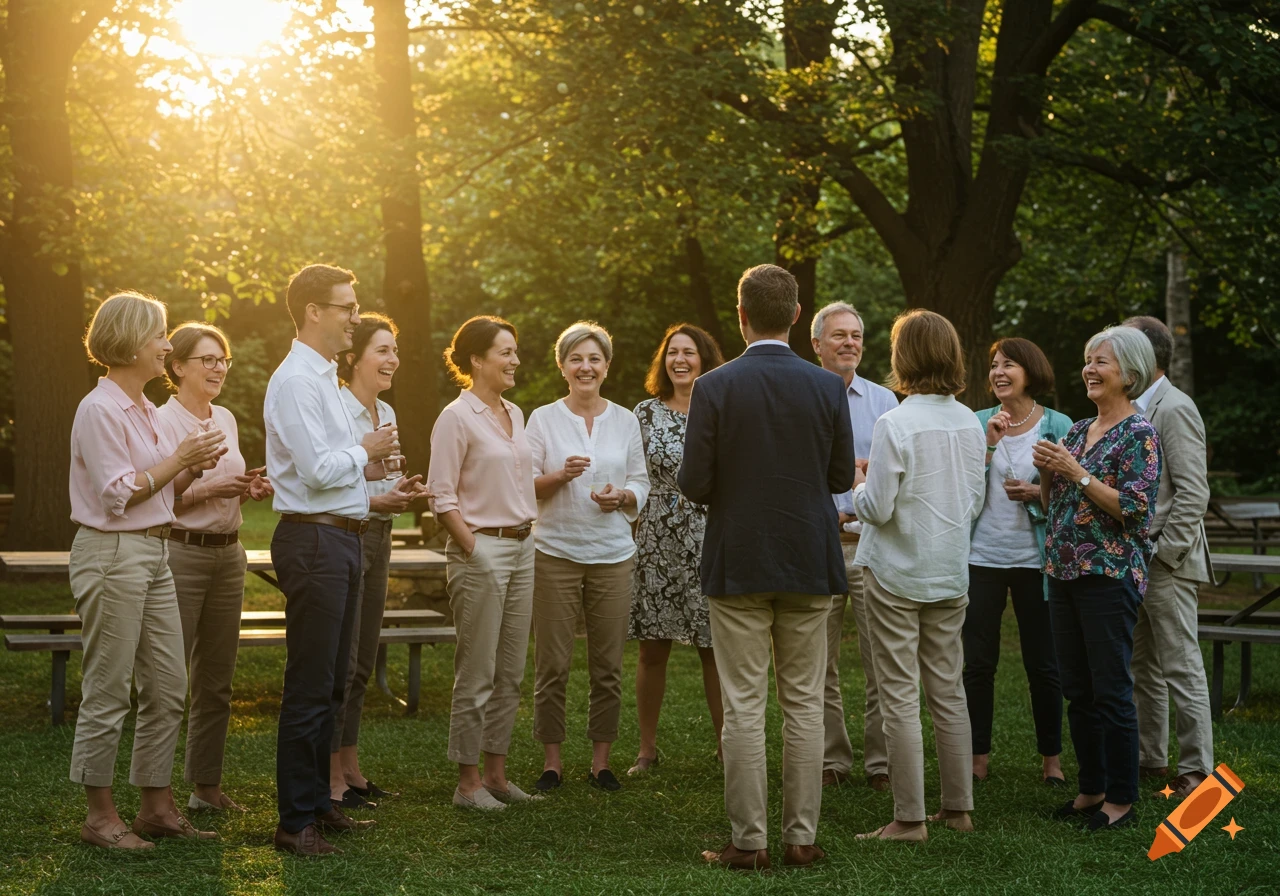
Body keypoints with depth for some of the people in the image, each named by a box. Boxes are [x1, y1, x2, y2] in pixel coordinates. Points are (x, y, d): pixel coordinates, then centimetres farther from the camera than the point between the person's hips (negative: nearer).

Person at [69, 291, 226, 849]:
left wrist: (193, 468, 3)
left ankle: (157, 807, 18)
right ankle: (100, 817, 5)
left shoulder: (144, 410, 16)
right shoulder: (100, 409, -12)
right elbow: (118, 495, -16)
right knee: (108, 692, -3)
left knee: (168, 688, 10)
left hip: (153, 554, 9)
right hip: (112, 555, -9)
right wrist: (179, 459, -14)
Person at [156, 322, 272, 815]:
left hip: (228, 555, 7)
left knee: (216, 680, 11)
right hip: (180, 555, -7)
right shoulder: (162, 421, -9)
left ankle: (207, 784, 19)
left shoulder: (226, 419, 14)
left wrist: (247, 490, 4)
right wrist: (207, 489, -21)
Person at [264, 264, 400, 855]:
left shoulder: (324, 378, 18)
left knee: (330, 684, 16)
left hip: (341, 539, 10)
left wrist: (365, 467, 8)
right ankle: (295, 822, -1)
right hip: (314, 542, -10)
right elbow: (316, 470, -21)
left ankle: (317, 804, 26)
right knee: (309, 688, -6)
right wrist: (364, 452, -5)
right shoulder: (296, 380, -14)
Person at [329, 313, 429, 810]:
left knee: (361, 663, 12)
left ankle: (350, 768, 20)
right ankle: (330, 779, 0)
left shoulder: (386, 413, 14)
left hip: (377, 538, 8)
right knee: (340, 662, -5)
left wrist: (402, 490, 3)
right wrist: (376, 500, -22)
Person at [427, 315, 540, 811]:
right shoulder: (457, 418, -10)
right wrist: (476, 552, -15)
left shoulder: (514, 415, 13)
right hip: (480, 550, -8)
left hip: (521, 548, 8)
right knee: (477, 674, -3)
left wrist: (525, 541, 12)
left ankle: (495, 773, 19)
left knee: (510, 673, 10)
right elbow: (443, 497, -13)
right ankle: (467, 782, 5)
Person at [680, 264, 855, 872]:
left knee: (743, 707, 2)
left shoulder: (714, 387, -9)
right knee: (804, 704, 8)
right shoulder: (828, 388, -2)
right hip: (810, 565, 2)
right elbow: (842, 477, 4)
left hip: (737, 564, -2)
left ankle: (749, 840, 4)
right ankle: (802, 838, 10)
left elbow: (694, 484, -9)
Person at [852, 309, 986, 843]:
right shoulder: (969, 423, 3)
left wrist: (858, 482, 4)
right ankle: (957, 807, 19)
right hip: (951, 573, 6)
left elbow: (876, 509, -15)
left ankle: (909, 817, 2)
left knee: (900, 697, -1)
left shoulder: (895, 425, -16)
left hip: (897, 573, -6)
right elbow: (975, 503, 11)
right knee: (948, 691, 13)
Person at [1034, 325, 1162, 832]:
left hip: (1111, 575, -8)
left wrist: (1077, 472, -17)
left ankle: (1121, 800, 3)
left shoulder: (1139, 434, -7)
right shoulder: (1077, 431, 15)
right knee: (1077, 690, 11)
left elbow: (1134, 507, -16)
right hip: (1064, 572, 8)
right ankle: (1091, 790, 20)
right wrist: (1047, 473, 0)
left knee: (1111, 691, -4)